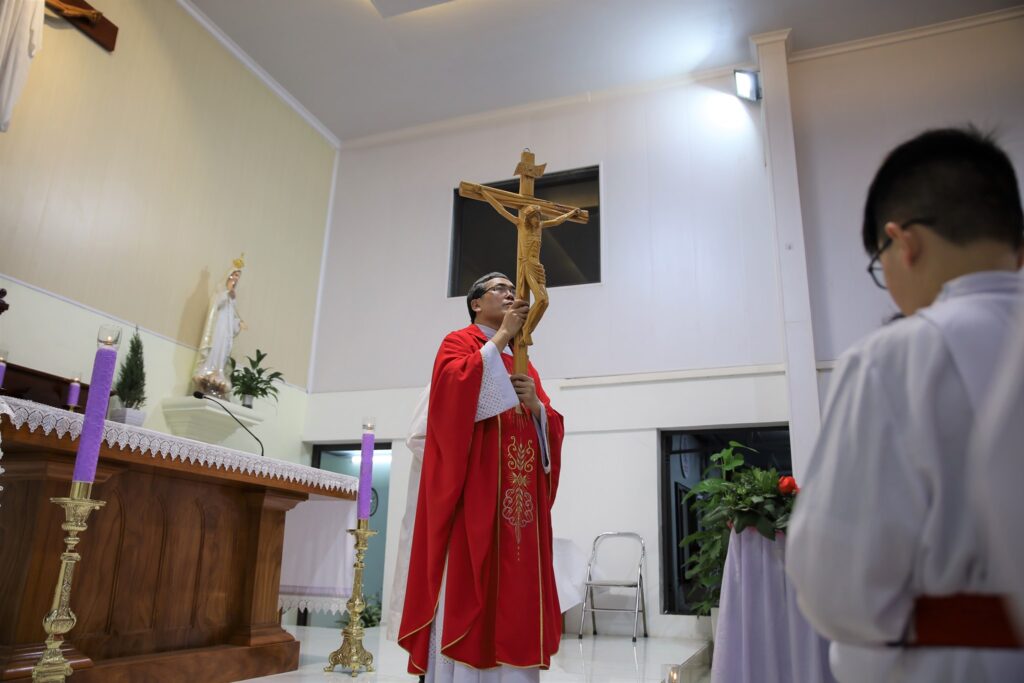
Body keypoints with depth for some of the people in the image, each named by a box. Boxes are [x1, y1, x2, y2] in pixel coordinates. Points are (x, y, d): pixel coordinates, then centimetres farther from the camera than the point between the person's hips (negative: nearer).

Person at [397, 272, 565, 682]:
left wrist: (536, 404, -5)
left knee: (515, 600, 3)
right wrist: (500, 338, -13)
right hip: (474, 491, -6)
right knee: (466, 589, -10)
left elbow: (553, 428, 17)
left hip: (519, 500, 6)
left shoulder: (524, 363, 24)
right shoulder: (459, 342, 7)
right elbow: (453, 389, -17)